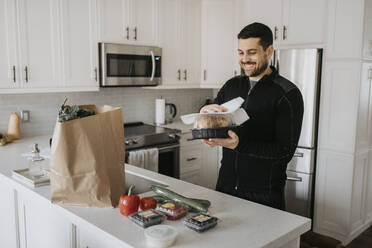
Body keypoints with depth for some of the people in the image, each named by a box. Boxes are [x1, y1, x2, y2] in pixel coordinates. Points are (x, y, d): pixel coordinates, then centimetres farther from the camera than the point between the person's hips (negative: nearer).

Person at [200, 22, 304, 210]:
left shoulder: (288, 94, -12)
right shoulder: (232, 86, 4)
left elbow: (285, 152, -17)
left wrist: (238, 145, -29)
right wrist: (205, 112, -14)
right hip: (225, 186, 5)